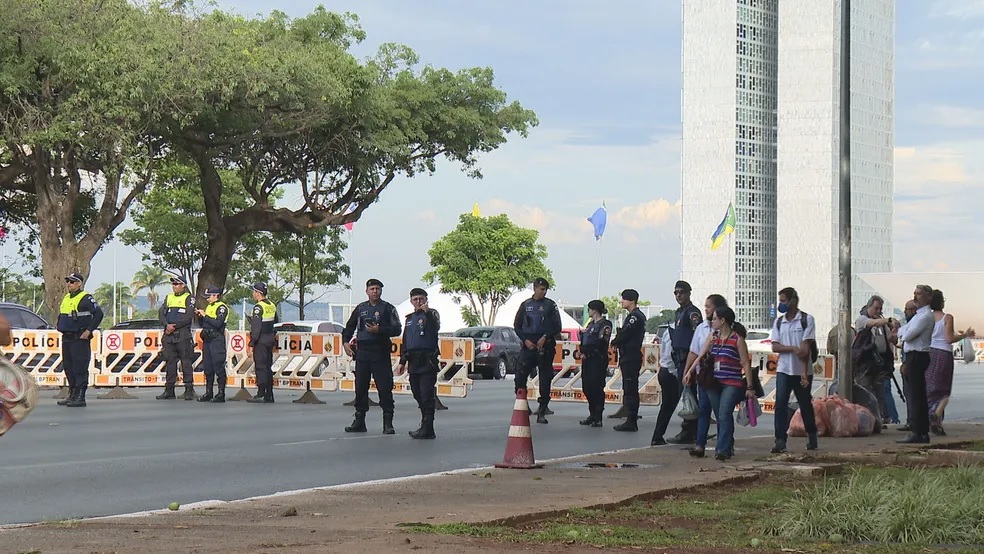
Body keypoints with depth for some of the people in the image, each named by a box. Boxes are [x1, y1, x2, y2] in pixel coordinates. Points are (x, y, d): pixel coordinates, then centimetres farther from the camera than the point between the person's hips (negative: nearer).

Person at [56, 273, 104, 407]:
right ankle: (72, 395, 20)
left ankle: (80, 397, -9)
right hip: (66, 339, 9)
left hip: (80, 339, -9)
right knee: (68, 368, 12)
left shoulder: (86, 298, -10)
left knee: (80, 368, -9)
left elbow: (98, 314, -17)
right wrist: (61, 328, 17)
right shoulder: (66, 298, 16)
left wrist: (89, 330, -18)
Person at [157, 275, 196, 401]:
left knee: (186, 362, -6)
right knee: (169, 362, 5)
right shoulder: (168, 298, 18)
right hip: (169, 335, 5)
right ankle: (169, 390, 9)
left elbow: (188, 316, -10)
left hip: (183, 335, -5)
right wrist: (167, 325, -10)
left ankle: (189, 390, -6)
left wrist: (174, 326, -13)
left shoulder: (189, 298, 2)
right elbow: (161, 313, 8)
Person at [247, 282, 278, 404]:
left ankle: (261, 395, -11)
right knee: (268, 367, 11)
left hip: (261, 341, -9)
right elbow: (276, 323, 22)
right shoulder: (272, 306, 13)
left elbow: (256, 327, -19)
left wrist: (252, 343, -17)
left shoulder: (258, 307, -14)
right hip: (270, 340, 9)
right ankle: (269, 395, 12)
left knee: (260, 367, -8)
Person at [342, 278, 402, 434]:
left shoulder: (388, 308, 2)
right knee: (360, 387, 6)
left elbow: (397, 329, -4)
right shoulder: (360, 308, 14)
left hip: (380, 352, -4)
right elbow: (350, 326, 24)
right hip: (362, 352, 4)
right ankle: (359, 421, 14)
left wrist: (379, 330, -14)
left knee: (384, 388, -6)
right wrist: (346, 342, 11)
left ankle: (388, 423, -3)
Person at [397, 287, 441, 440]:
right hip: (413, 362, 7)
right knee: (418, 394, 10)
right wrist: (402, 362, 19)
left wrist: (427, 313, -34)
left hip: (427, 360, -7)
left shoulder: (431, 314, 0)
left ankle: (427, 429, -12)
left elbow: (436, 327, -21)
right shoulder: (409, 319, 20)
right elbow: (405, 342, 24)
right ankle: (425, 427, 16)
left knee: (426, 395, -11)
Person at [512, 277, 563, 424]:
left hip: (545, 347, -2)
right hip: (528, 346, 2)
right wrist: (525, 340, -3)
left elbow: (557, 327, 1)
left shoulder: (550, 305, 4)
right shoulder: (526, 305, 10)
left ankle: (541, 413, 4)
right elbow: (517, 325, 12)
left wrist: (545, 337, -13)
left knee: (545, 379, -1)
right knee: (520, 376, -9)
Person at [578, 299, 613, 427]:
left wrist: (586, 351, -11)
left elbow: (600, 343, -16)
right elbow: (584, 342, 17)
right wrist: (583, 352, -2)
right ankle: (592, 415, 17)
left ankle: (598, 418, -7)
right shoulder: (591, 324, 19)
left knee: (596, 387, -9)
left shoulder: (605, 324, -7)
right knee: (587, 388, 8)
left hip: (598, 360, -9)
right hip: (587, 359, 9)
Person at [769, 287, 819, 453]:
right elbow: (775, 347, 2)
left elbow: (805, 348, -10)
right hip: (783, 370, 3)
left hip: (802, 371, -3)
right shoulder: (779, 322, 8)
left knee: (806, 405, 9)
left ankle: (812, 437, 25)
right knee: (780, 404, -9)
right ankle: (780, 440, -12)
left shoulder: (807, 320, -5)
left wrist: (804, 372, -15)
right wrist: (793, 348, -16)